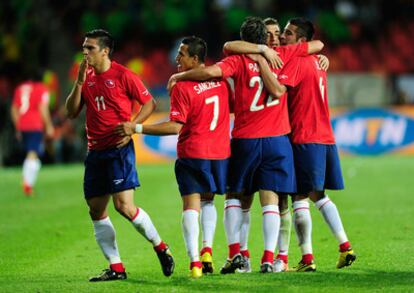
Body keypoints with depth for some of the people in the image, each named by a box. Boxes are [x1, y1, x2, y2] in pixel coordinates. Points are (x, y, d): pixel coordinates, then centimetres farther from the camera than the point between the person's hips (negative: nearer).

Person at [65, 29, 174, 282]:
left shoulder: (123, 75, -7)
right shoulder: (87, 77, 11)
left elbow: (149, 102, -2)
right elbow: (71, 112, 7)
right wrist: (79, 82, -3)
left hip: (119, 149, -7)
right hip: (95, 151, 7)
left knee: (124, 206, -16)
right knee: (96, 210, 4)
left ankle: (161, 247, 6)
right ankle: (116, 268, 10)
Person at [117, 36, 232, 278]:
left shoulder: (182, 87, -15)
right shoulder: (220, 79, 3)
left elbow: (175, 127, -19)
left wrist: (137, 128, -18)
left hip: (192, 153, -6)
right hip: (220, 153, 6)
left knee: (191, 205, -2)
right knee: (208, 201, 22)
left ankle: (194, 262, -12)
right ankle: (207, 250, 7)